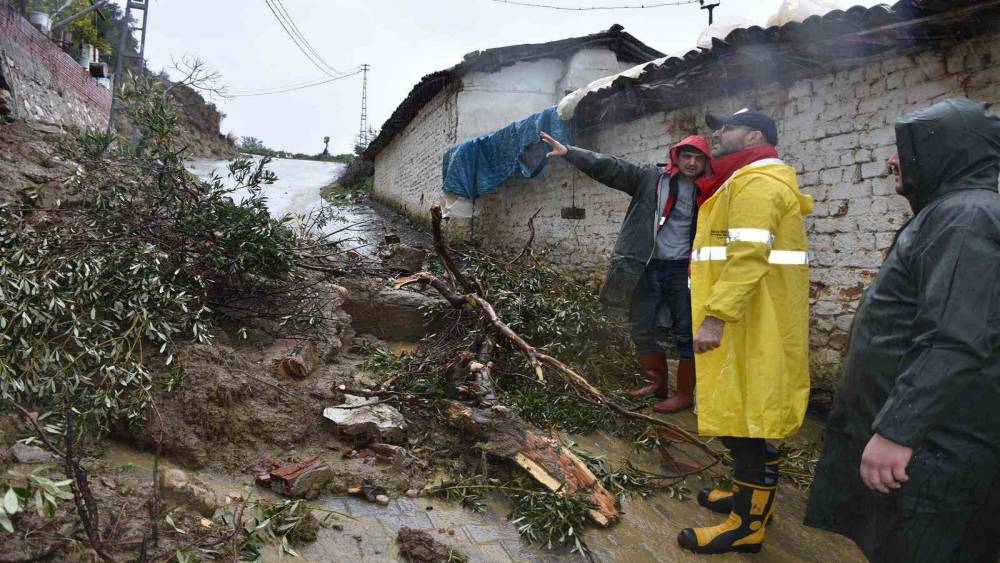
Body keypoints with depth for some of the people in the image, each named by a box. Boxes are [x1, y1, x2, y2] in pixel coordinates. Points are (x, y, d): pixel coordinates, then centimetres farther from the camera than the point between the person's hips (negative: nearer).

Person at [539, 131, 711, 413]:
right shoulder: (650, 178, 2)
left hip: (682, 270, 0)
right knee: (643, 331, 9)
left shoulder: (705, 195, 6)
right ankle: (657, 383, 28)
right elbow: (609, 167, -6)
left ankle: (685, 394, 16)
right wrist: (568, 152, -15)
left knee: (686, 334, 3)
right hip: (647, 268, 1)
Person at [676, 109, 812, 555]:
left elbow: (749, 254, -27)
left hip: (749, 321, -11)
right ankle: (750, 494, 32)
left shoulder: (756, 181, -14)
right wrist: (717, 311, 23)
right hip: (746, 319, 11)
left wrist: (716, 316, -30)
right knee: (738, 411, 18)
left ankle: (748, 524, 5)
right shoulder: (749, 181, 22)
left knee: (741, 415, -5)